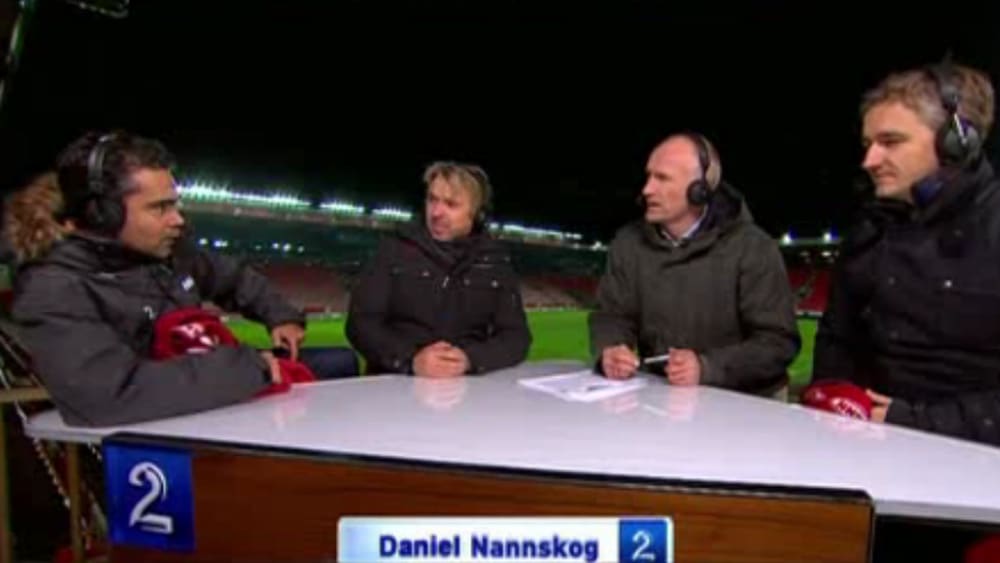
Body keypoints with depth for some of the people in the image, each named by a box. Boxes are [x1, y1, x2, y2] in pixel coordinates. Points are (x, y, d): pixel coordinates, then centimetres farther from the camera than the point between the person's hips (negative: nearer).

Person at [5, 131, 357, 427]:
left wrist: (281, 317, 1)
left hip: (217, 399, 8)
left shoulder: (166, 247, -2)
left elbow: (234, 278, 18)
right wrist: (252, 369, -36)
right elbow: (108, 394, -41)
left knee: (340, 361, 7)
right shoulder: (53, 291, -25)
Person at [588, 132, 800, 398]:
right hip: (659, 395, 3)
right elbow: (612, 314, 6)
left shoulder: (753, 248, -9)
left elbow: (779, 341, -12)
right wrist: (609, 352, -17)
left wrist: (707, 367, -27)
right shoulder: (629, 242, 3)